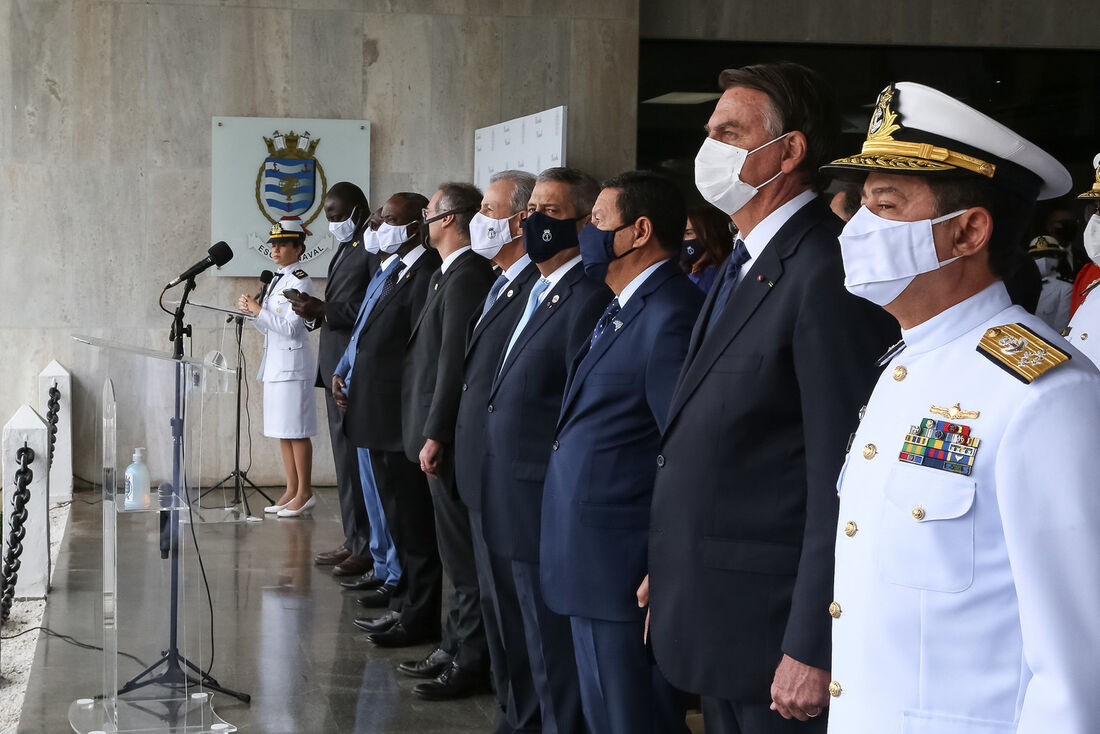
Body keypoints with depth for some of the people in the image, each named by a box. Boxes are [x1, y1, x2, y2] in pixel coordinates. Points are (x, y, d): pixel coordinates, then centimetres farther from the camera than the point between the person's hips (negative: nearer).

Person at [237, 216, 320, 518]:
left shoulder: (300, 282, -11)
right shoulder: (275, 280, 16)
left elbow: (290, 328, -18)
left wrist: (259, 310, -16)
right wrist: (251, 311, 3)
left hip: (292, 362, -9)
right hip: (274, 361, 9)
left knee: (296, 430, -6)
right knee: (283, 431, 11)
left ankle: (304, 493, -1)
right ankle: (291, 491, 16)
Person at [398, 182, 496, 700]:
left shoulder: (466, 277, -17)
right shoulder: (451, 274, 14)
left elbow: (454, 362, -21)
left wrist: (435, 436, -20)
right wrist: (430, 434, 14)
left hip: (450, 440, -10)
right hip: (440, 436, 10)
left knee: (463, 556, -3)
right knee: (458, 552, 16)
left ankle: (472, 662, 4)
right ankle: (455, 646, 25)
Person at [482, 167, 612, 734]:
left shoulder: (588, 299, -17)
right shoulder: (539, 293, 16)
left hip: (550, 512, -10)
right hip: (522, 513, 10)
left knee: (554, 651, 0)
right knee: (536, 641, 19)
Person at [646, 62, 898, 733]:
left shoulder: (830, 275, -19)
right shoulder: (745, 264, 13)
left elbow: (841, 478, -22)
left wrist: (812, 651, -22)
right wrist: (669, 573, 17)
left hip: (771, 627, -9)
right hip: (715, 621, 9)